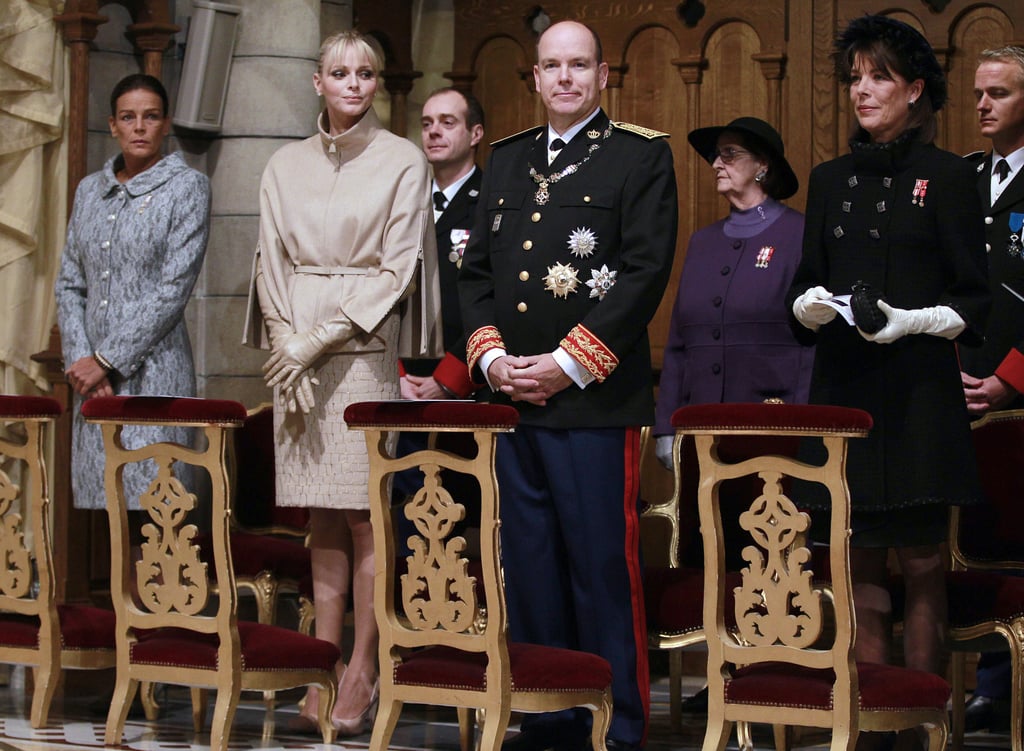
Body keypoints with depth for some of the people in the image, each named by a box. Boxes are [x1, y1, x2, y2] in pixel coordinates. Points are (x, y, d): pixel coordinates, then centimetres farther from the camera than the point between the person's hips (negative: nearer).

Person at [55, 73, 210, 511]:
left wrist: (106, 360, -10)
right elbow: (69, 284, 13)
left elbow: (174, 289, -8)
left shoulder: (187, 187, 0)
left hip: (152, 371, -5)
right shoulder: (90, 191, 16)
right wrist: (80, 361, -2)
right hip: (95, 378, 5)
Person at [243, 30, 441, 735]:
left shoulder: (403, 161, 1)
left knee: (365, 516, -5)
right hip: (298, 348, 4)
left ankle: (364, 669, -2)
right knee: (323, 517, 4)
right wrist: (288, 343, -5)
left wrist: (322, 338, -10)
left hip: (367, 348, -3)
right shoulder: (286, 166, 13)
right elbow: (271, 264, 11)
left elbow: (398, 269, -4)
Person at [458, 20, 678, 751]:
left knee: (605, 567, -4)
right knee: (530, 567, 8)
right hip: (514, 398, 5)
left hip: (596, 401, -5)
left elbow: (646, 273, -9)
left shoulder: (641, 156, 0)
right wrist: (492, 355, 0)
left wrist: (568, 364, -13)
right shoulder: (507, 160, 17)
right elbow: (476, 269, 17)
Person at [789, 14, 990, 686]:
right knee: (862, 560, 5)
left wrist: (912, 321, -17)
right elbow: (806, 285, 16)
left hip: (919, 395, -4)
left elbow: (974, 300, 0)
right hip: (844, 388, 4)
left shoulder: (948, 177, 1)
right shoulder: (831, 181, 14)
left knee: (921, 562, -4)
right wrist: (811, 304, -6)